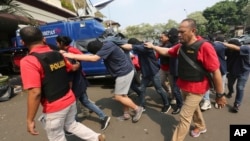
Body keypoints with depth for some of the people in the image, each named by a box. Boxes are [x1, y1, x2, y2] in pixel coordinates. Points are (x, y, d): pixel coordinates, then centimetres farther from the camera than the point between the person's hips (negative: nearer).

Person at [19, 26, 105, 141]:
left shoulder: (29, 61, -19)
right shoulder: (58, 55, 1)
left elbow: (35, 93, -24)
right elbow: (73, 68, 18)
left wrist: (30, 120, -15)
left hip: (54, 108, -6)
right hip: (70, 99, 6)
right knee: (71, 124, 30)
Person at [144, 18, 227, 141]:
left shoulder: (204, 47, -25)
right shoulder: (180, 46, -2)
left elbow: (216, 72, -22)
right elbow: (167, 52, 16)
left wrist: (219, 95, -17)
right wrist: (152, 46, 12)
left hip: (196, 89, -7)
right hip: (183, 86, 8)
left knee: (184, 116, 0)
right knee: (193, 108, 28)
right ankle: (201, 126, 55)